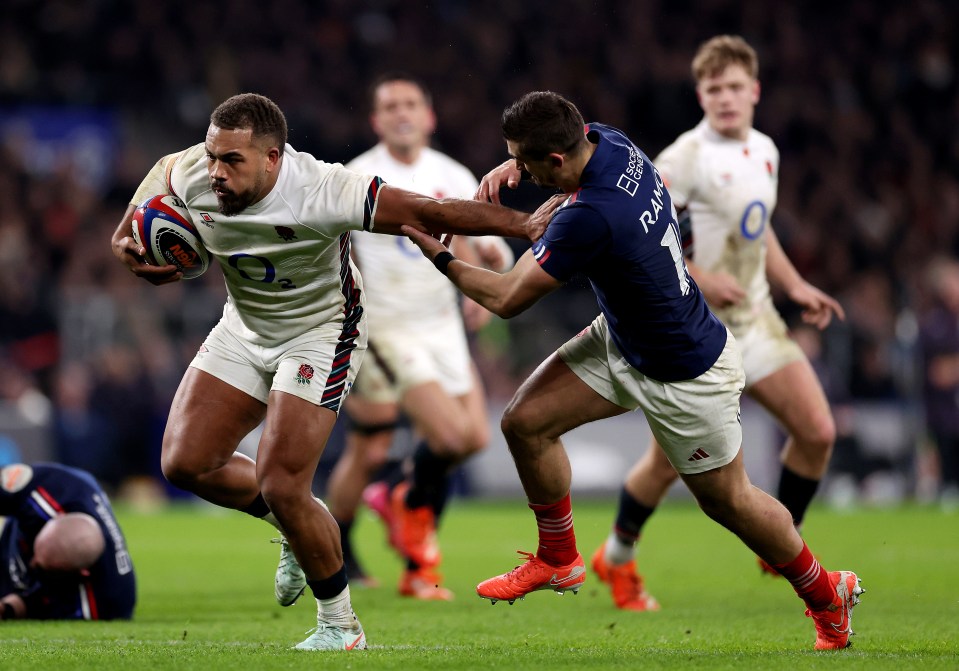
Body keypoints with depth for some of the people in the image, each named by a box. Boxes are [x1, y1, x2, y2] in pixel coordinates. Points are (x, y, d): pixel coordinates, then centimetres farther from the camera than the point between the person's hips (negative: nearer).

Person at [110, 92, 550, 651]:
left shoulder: (322, 194, -35)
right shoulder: (191, 176, -19)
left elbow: (428, 213, -29)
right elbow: (166, 167, 8)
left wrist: (524, 224, -28)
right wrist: (129, 240, -5)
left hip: (321, 336, -6)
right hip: (243, 328, 6)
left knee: (281, 485, -17)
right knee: (184, 463, -3)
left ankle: (342, 627, 3)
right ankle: (297, 524, 24)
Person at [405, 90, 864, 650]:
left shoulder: (590, 217, -37)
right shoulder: (609, 142, -14)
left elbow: (507, 300, -24)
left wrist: (440, 257, -10)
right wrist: (509, 167, -6)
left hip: (686, 378, -9)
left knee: (727, 500, 10)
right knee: (525, 422, 3)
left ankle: (826, 595, 32)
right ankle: (559, 560, 24)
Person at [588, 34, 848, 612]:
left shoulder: (764, 151, 10)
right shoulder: (688, 158, -15)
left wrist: (796, 287, 15)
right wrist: (698, 278, -24)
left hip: (754, 318, 7)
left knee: (818, 431, -3)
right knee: (674, 457, 0)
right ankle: (617, 558, 24)